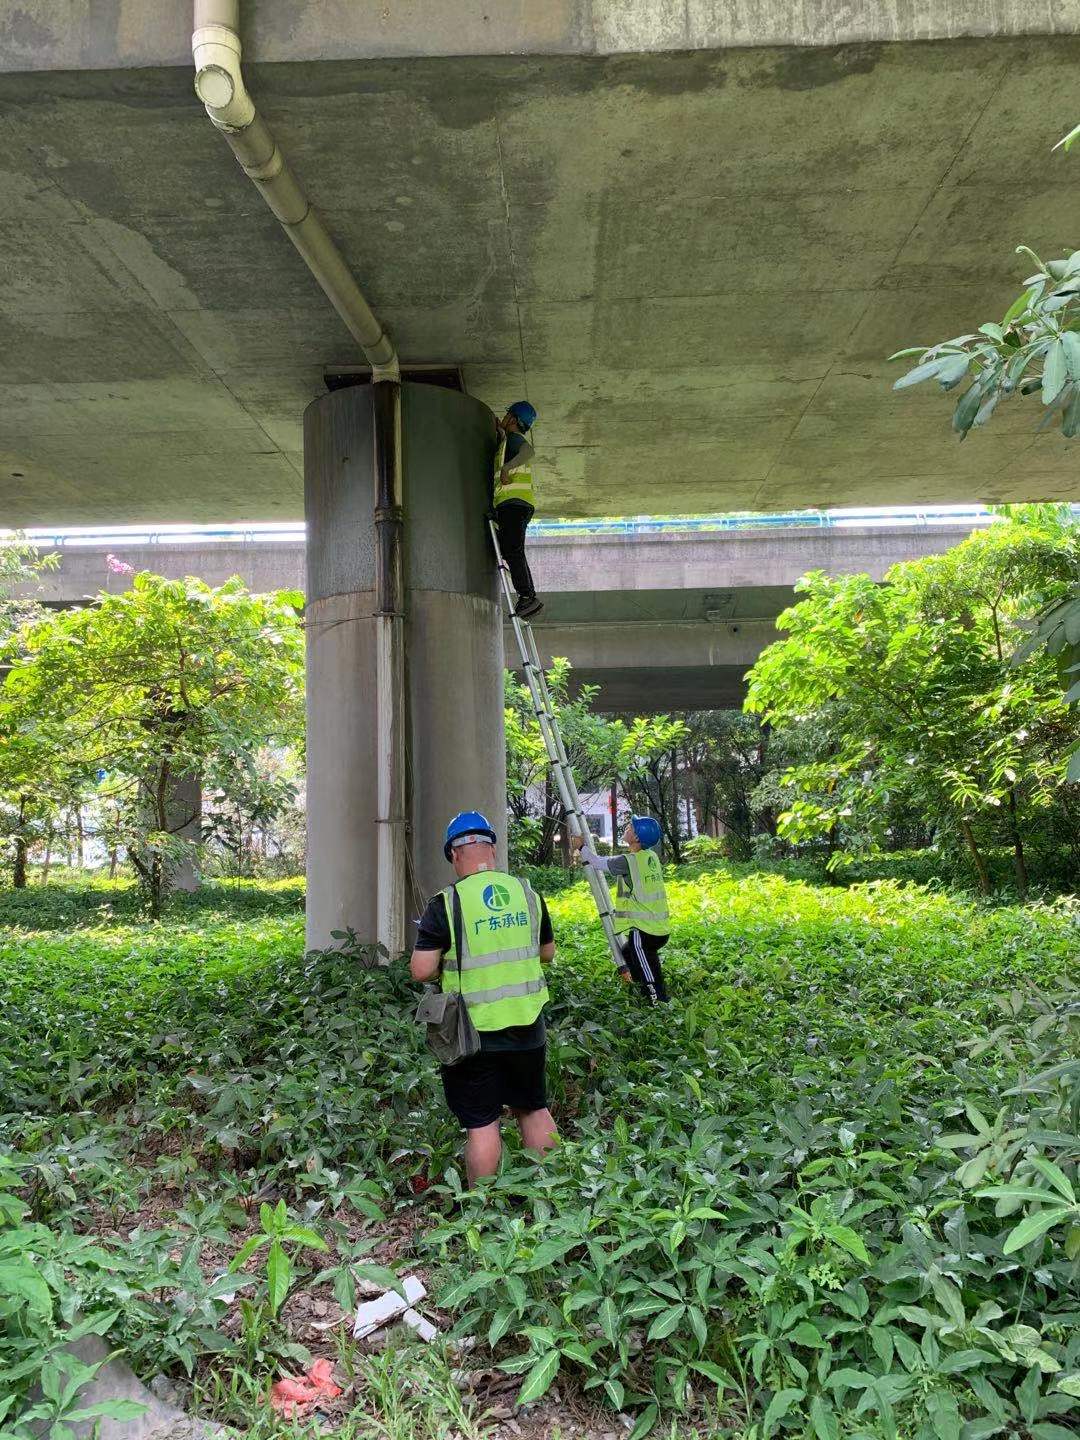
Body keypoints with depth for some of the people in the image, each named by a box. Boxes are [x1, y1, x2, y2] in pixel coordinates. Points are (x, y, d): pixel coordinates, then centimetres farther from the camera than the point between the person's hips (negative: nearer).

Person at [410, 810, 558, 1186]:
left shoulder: (445, 904, -14)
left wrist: (449, 962, 5)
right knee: (534, 1110, 20)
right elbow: (547, 952, 12)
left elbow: (421, 971, -14)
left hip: (474, 1031, -4)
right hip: (527, 1026, 4)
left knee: (481, 1124, 7)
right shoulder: (528, 892, -1)